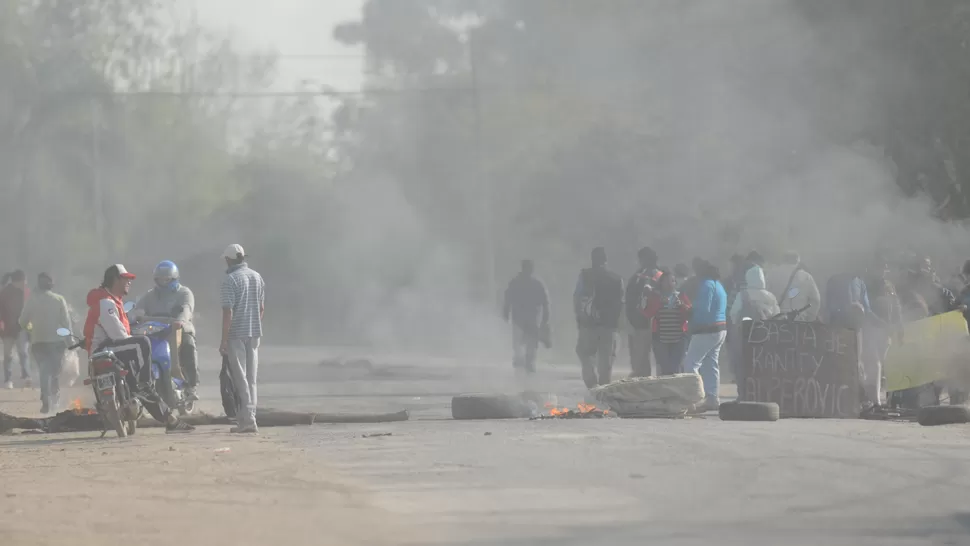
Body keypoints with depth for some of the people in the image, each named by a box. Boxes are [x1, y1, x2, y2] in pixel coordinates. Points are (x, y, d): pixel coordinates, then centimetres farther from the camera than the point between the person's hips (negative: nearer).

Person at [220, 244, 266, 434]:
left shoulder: (230, 279, -12)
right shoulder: (257, 277, 10)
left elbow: (228, 311, -16)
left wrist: (224, 340, -13)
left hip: (236, 335, -6)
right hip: (254, 333, 6)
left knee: (240, 379, -4)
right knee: (251, 378, 11)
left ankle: (248, 420, -10)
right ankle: (249, 418, 13)